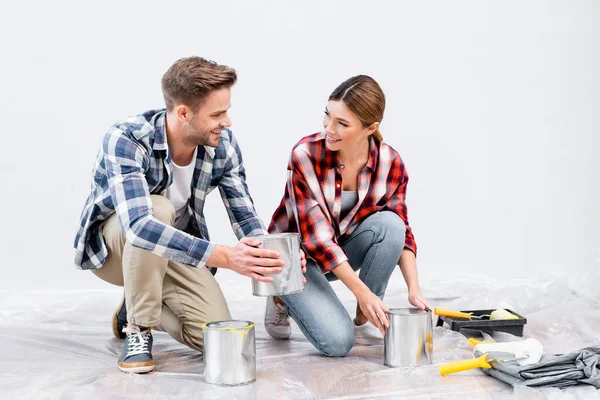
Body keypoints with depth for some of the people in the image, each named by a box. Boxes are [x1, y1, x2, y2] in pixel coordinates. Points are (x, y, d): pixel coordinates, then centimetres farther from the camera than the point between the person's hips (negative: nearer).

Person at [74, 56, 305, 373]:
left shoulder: (223, 144, -16)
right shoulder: (125, 140, -32)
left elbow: (244, 216, -11)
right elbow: (138, 225, -45)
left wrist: (272, 256, -33)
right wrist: (224, 256, -53)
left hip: (176, 251, 4)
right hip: (110, 246, -4)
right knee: (158, 208, -38)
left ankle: (137, 308, 13)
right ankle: (137, 327, -17)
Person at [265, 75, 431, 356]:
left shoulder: (390, 162, -15)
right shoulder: (306, 155, -27)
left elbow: (400, 230, -8)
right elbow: (316, 235, -28)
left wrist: (414, 288, -23)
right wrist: (362, 292, -33)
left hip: (343, 249, 4)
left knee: (390, 224, -28)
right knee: (337, 341, -23)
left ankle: (365, 320, -9)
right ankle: (284, 300, 9)